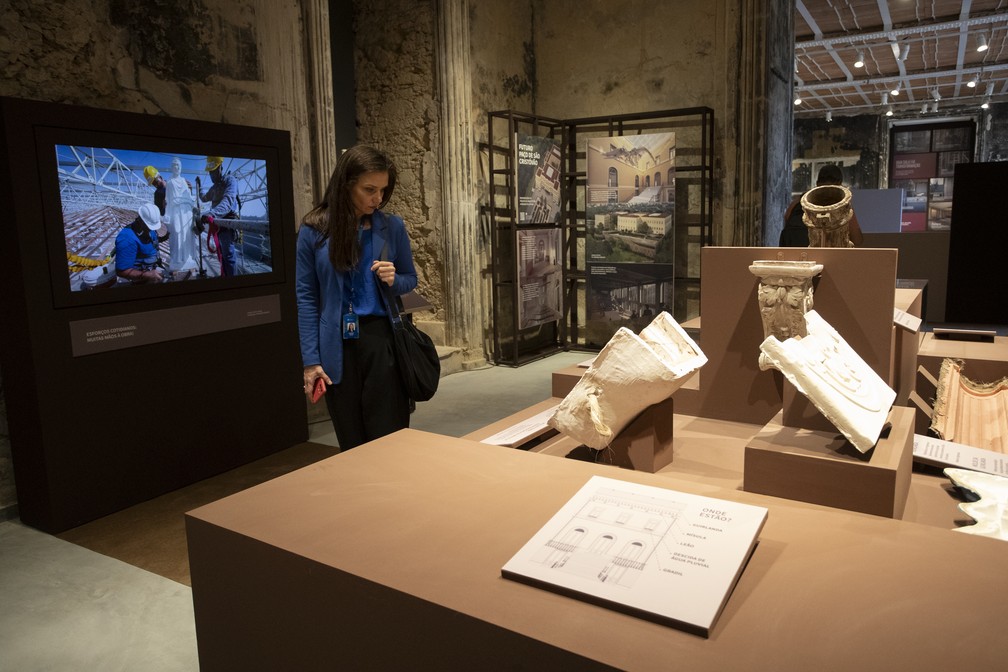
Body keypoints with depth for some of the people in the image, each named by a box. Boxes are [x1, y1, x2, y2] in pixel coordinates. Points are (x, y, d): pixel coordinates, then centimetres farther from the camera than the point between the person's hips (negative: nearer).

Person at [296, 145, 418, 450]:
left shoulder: (393, 227, 1)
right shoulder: (314, 230, -3)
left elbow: (410, 279, 13)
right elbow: (306, 297, -1)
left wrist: (393, 280, -12)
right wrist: (310, 360, -5)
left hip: (382, 338, 1)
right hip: (338, 346, 0)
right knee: (352, 443, 9)